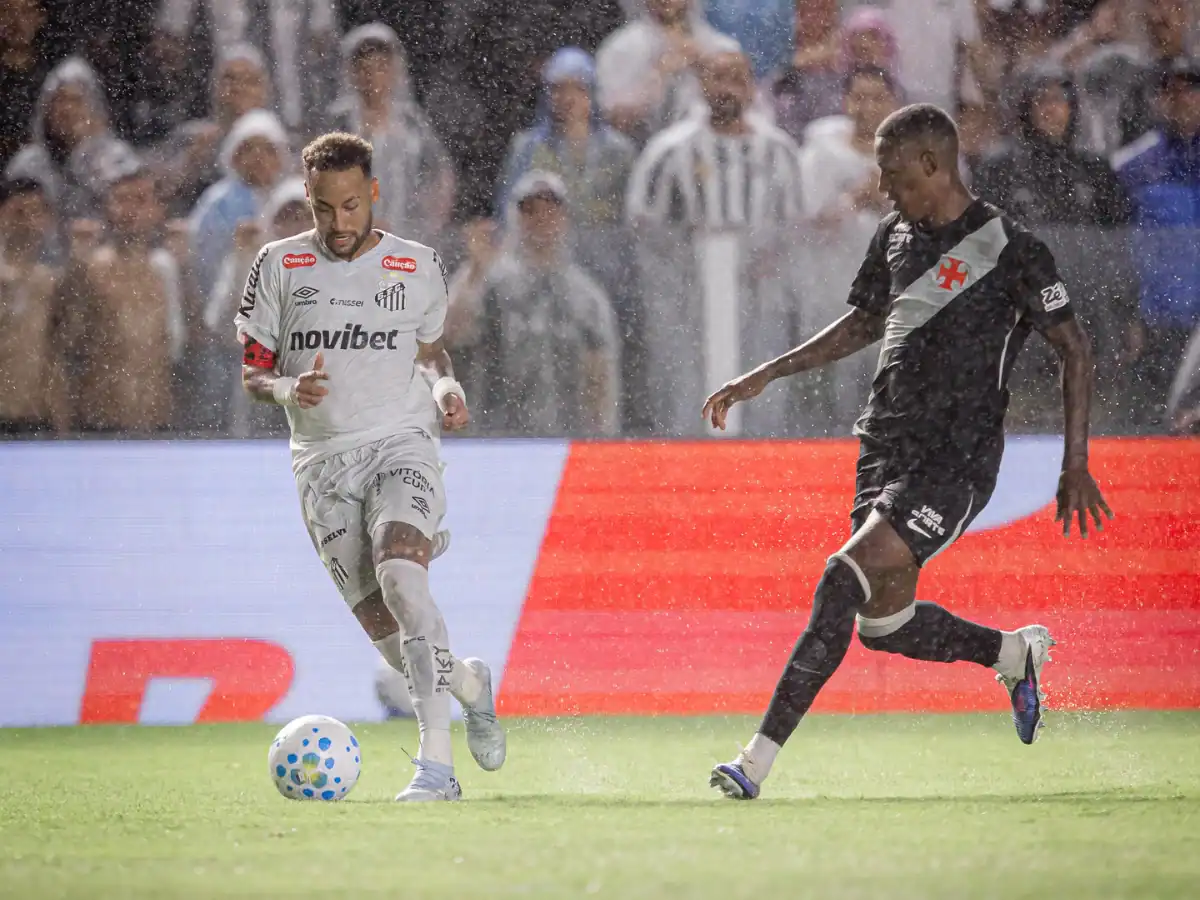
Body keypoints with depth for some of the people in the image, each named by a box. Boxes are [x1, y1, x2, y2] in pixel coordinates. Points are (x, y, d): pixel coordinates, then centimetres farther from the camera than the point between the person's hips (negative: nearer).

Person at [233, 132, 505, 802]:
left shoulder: (419, 267, 7)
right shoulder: (280, 266, 5)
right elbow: (253, 369, 9)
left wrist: (447, 387, 1)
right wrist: (286, 389, -13)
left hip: (402, 442, -2)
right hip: (323, 461, 2)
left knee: (400, 575, -29)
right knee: (381, 623, 0)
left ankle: (437, 764, -33)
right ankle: (469, 682, 36)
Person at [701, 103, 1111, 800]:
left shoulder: (1008, 248, -10)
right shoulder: (897, 236, 11)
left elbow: (1075, 348, -5)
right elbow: (864, 323, 27)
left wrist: (1076, 464, -8)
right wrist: (766, 375, 22)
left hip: (957, 462, -8)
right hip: (887, 448, 8)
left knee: (845, 578, -21)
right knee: (883, 623, 9)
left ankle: (757, 765, -23)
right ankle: (1019, 653, 37)